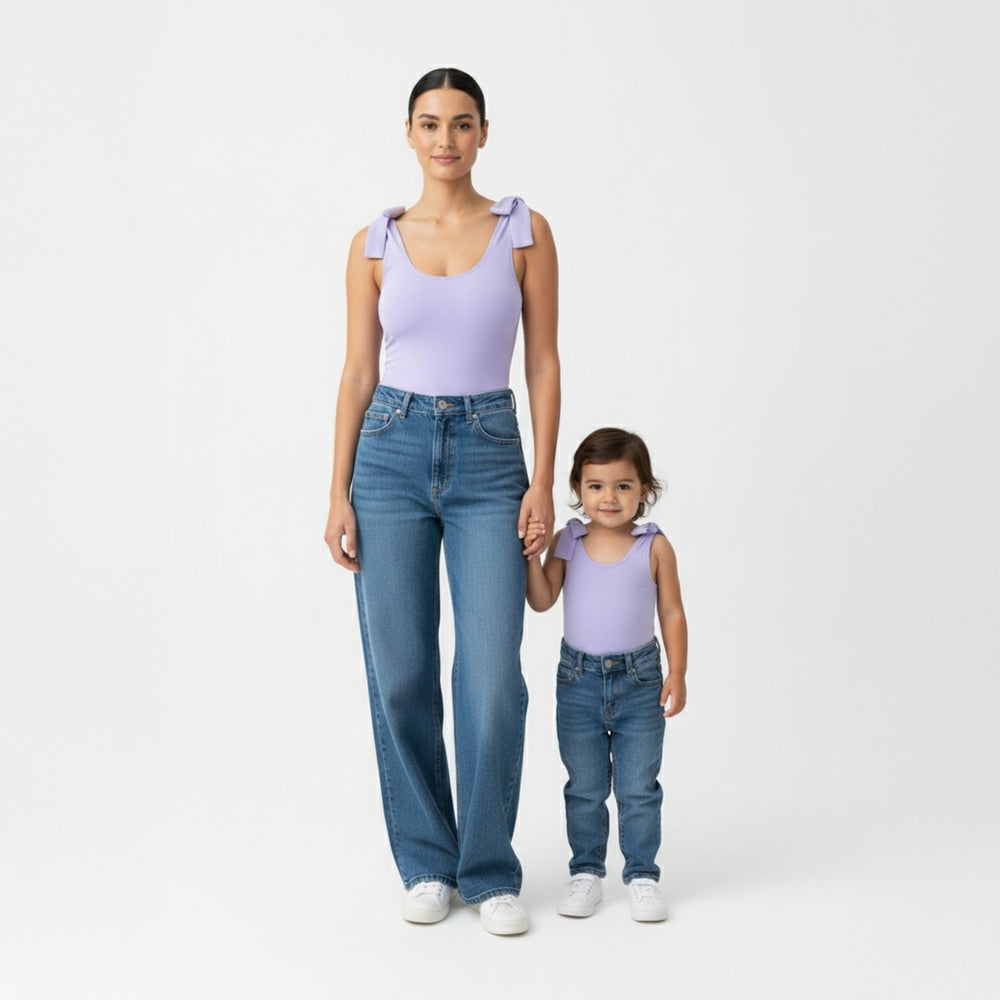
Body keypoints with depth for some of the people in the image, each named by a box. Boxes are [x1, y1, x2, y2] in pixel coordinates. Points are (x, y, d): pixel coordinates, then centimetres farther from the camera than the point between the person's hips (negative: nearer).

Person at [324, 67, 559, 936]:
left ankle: (490, 871, 11)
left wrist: (543, 482, -6)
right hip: (392, 451, 1)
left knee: (493, 677, -5)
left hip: (488, 456, -1)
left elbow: (544, 363, 1)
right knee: (400, 674, 3)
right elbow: (358, 372, 6)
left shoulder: (525, 231, 2)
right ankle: (428, 862, 20)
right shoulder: (375, 244, 5)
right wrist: (339, 493, 1)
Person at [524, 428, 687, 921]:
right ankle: (585, 871, 25)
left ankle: (642, 874, 18)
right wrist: (533, 554, -18)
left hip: (639, 681, -1)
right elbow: (542, 601, -4)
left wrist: (677, 673, -5)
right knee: (584, 788, 12)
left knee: (639, 788, 5)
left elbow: (672, 612, 0)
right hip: (579, 680, 2)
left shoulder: (655, 547, -5)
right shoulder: (568, 542, -1)